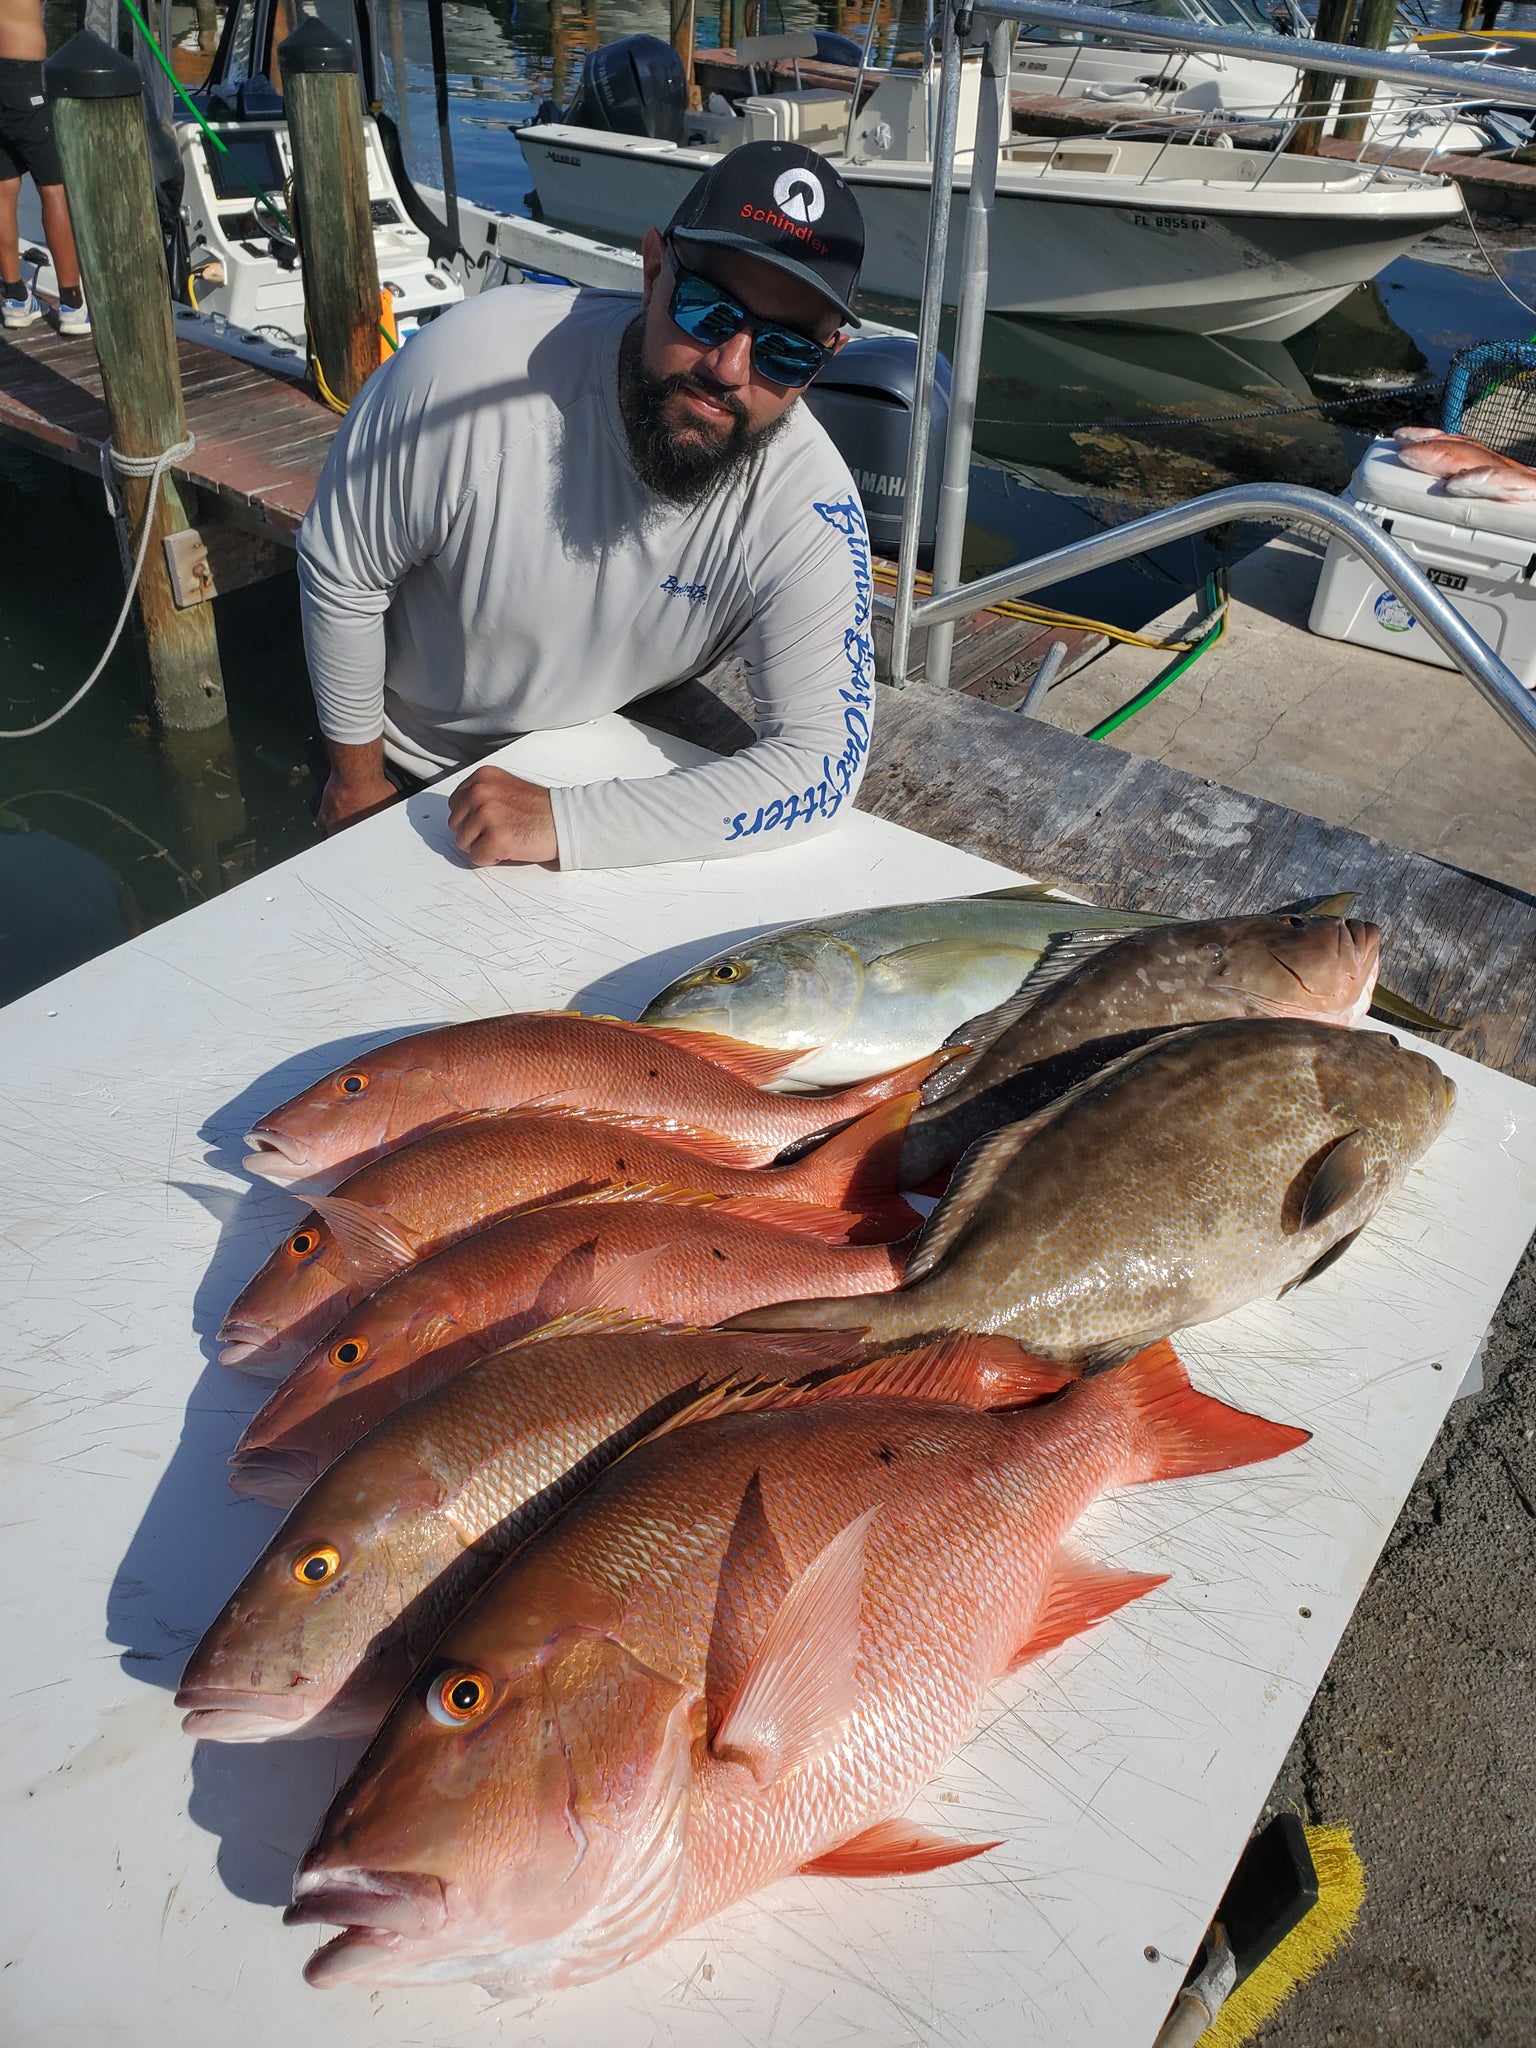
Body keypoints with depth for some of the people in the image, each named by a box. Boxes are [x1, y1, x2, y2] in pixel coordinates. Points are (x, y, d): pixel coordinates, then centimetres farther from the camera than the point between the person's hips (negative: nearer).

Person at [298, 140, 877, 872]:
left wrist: (566, 823, -40)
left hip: (598, 776, 3)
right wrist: (357, 772, -5)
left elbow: (824, 762, -33)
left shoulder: (810, 506, -31)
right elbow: (340, 571, -18)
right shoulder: (474, 360, -33)